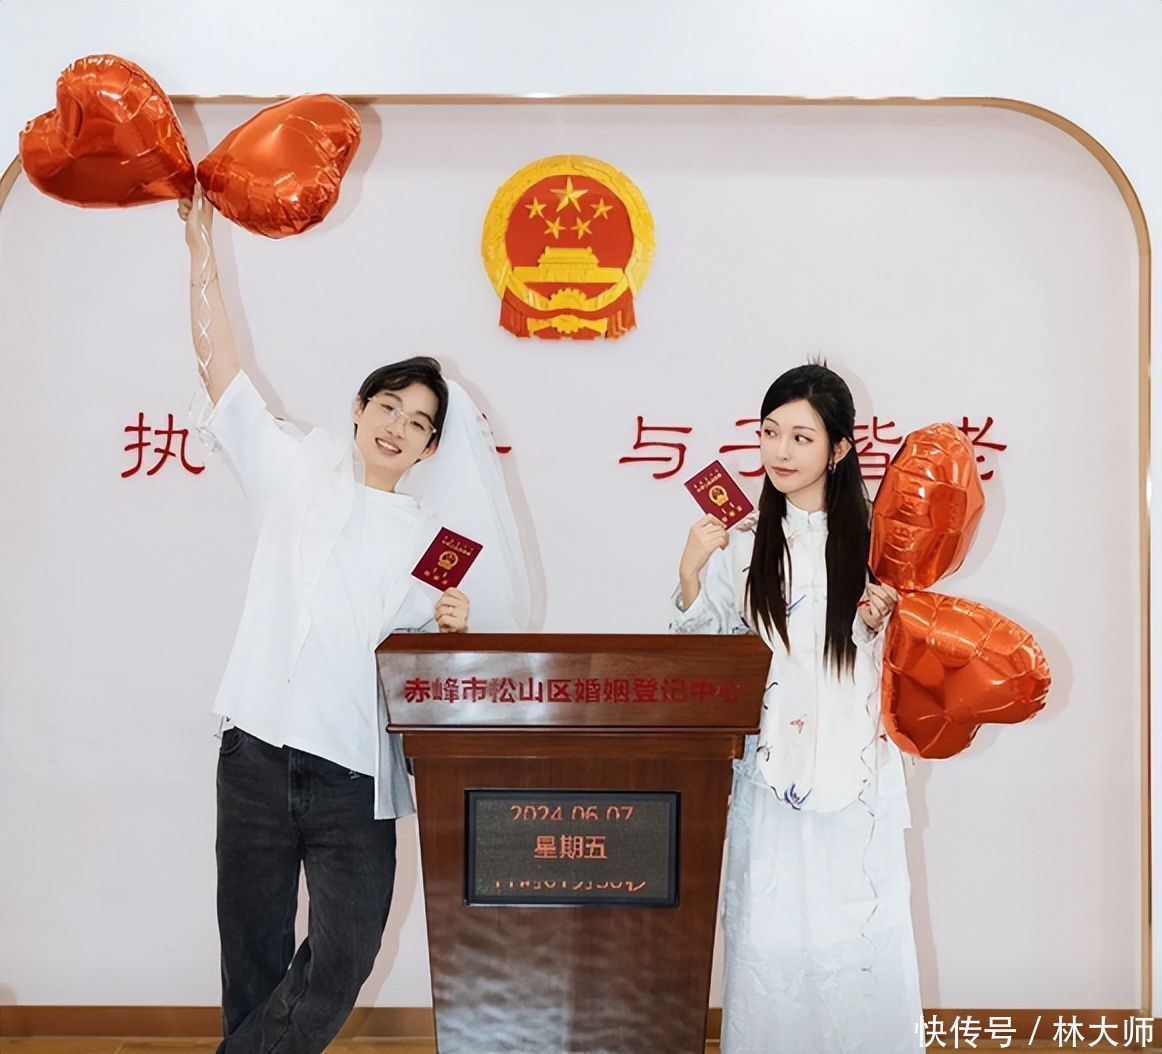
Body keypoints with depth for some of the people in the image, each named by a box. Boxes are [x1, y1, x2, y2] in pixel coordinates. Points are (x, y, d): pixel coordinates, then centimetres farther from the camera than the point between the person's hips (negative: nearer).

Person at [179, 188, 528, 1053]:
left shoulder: (433, 539, 9)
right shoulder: (297, 471, 9)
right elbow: (218, 361, 5)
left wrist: (453, 629, -12)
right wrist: (201, 243, 2)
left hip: (357, 774, 0)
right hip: (259, 752, 0)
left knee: (341, 964, -3)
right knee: (252, 958, 7)